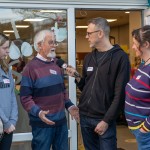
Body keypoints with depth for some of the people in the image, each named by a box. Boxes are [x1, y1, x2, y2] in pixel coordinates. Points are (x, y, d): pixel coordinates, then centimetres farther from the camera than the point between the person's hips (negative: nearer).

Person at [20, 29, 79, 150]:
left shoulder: (57, 64, 10)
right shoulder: (31, 67, -12)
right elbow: (25, 97, -14)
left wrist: (69, 105, 9)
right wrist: (38, 112, -27)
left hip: (61, 120, 7)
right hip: (42, 123, -6)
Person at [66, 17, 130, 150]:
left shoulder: (120, 57, -10)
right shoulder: (89, 58, 10)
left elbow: (120, 94, -13)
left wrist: (106, 120, -14)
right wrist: (76, 77, -2)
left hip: (104, 119, -6)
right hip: (84, 116, 6)